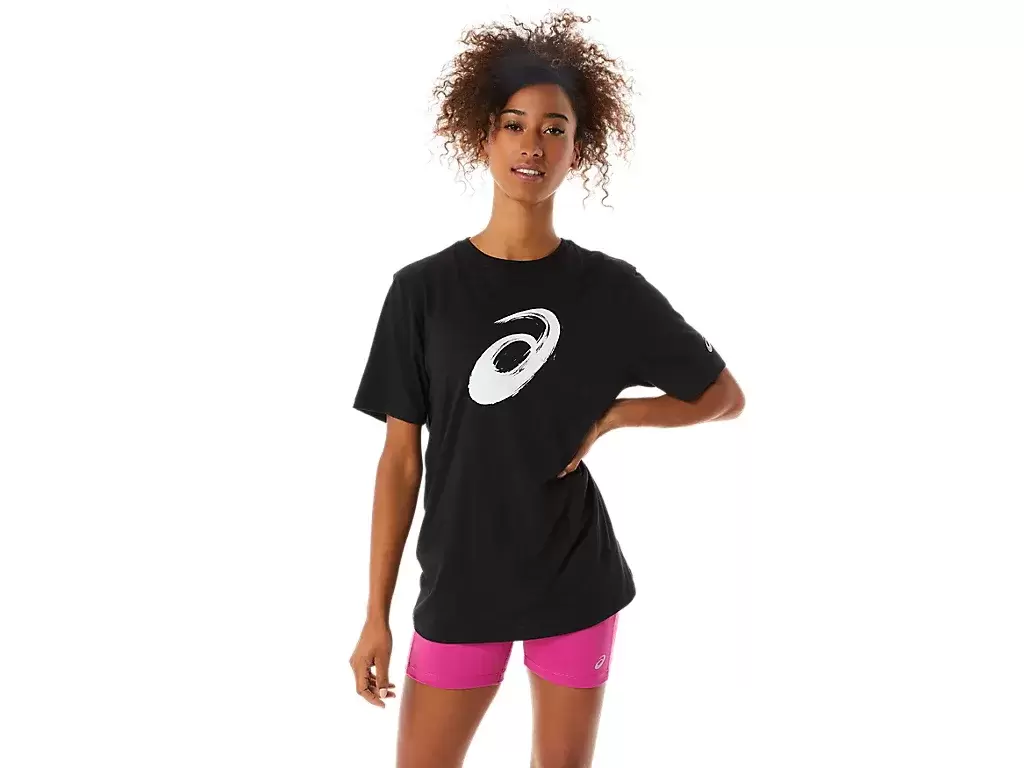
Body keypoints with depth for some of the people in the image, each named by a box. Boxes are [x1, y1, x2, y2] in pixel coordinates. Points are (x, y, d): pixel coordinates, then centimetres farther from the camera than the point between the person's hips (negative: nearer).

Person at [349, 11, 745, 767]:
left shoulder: (610, 288, -4)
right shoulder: (423, 290, -5)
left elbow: (727, 396, 6)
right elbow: (400, 457, -1)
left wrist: (611, 416, -9)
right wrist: (377, 613, -1)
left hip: (575, 586, 1)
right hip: (460, 589, 0)